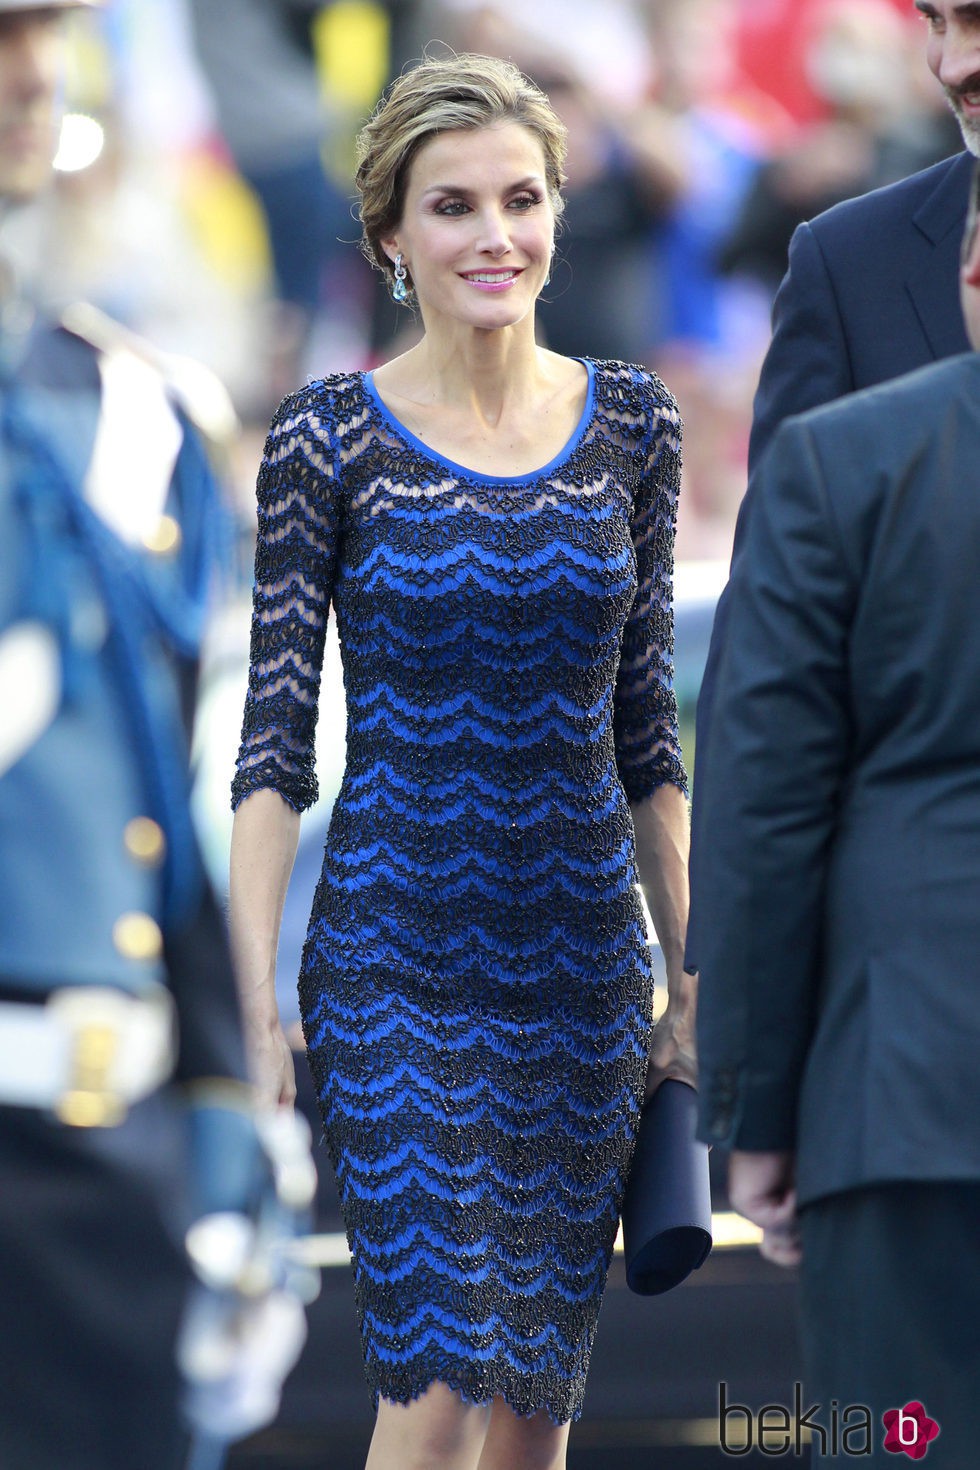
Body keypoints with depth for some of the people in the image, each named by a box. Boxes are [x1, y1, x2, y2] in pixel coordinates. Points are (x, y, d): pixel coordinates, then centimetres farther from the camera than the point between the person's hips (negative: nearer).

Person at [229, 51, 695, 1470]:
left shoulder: (630, 423, 6)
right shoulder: (328, 436, -4)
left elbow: (647, 727, 11)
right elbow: (274, 738, -4)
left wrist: (691, 973, 9)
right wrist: (257, 991, -11)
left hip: (579, 952, 4)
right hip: (396, 947, -4)